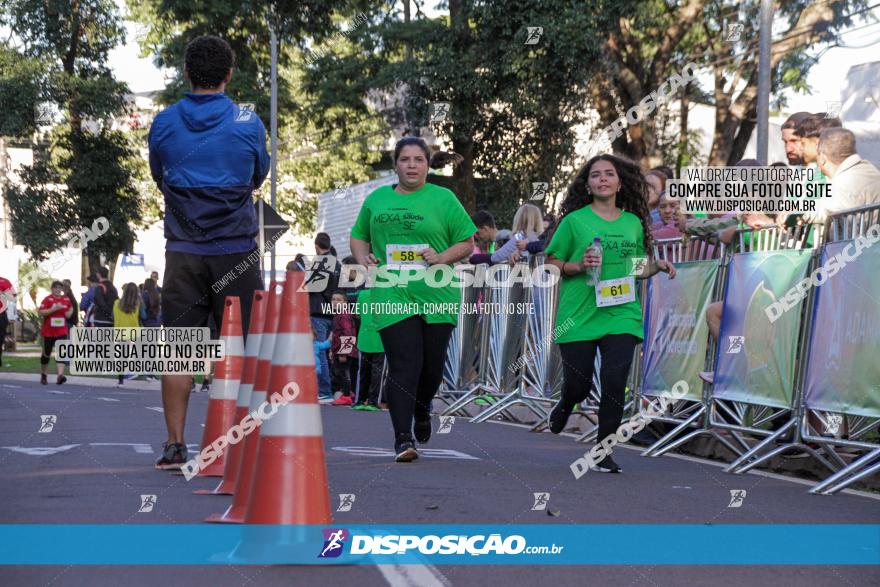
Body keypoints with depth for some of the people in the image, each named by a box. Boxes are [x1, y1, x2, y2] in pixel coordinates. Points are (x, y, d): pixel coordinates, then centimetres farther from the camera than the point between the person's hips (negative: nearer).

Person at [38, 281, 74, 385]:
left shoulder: (66, 299, 6)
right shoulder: (48, 299, -7)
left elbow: (70, 309, 21)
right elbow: (41, 312, -16)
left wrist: (70, 312, -1)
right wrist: (54, 309, -24)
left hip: (62, 331, 2)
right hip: (48, 331, -2)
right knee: (46, 353, 10)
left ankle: (60, 375, -23)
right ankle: (43, 375, 28)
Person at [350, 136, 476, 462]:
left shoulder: (444, 199, 7)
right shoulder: (376, 200, 13)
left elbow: (467, 242, 8)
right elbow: (358, 236, 23)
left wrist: (443, 258, -10)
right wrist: (364, 258, 2)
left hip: (437, 297, 0)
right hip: (392, 297, 0)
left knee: (432, 367, 7)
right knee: (404, 366, -11)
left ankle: (422, 410, 38)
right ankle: (403, 438, -11)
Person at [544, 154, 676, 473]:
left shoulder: (633, 222, 11)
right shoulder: (575, 220, 1)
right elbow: (551, 263, 4)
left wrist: (657, 266, 1)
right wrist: (578, 266, -14)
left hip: (621, 315, 2)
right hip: (579, 316, -2)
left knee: (615, 381, -11)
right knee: (578, 385, 1)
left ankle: (603, 452, 3)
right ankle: (565, 406, 39)